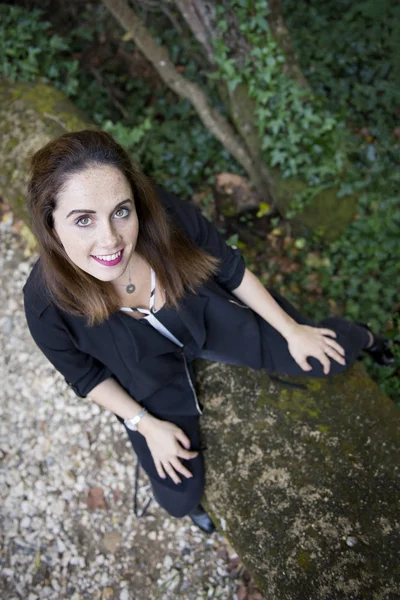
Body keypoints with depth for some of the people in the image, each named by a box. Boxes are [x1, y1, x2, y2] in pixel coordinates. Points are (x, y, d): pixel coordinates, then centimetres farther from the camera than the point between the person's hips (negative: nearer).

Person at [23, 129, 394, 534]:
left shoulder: (166, 215, -34)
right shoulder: (47, 303, -33)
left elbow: (230, 269, -14)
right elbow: (86, 376, -11)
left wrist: (291, 330, -4)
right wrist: (146, 425, -9)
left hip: (215, 320, 1)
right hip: (152, 376, 0)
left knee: (327, 357, 4)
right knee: (179, 497, -3)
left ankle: (361, 338, 44)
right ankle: (191, 504, 38)